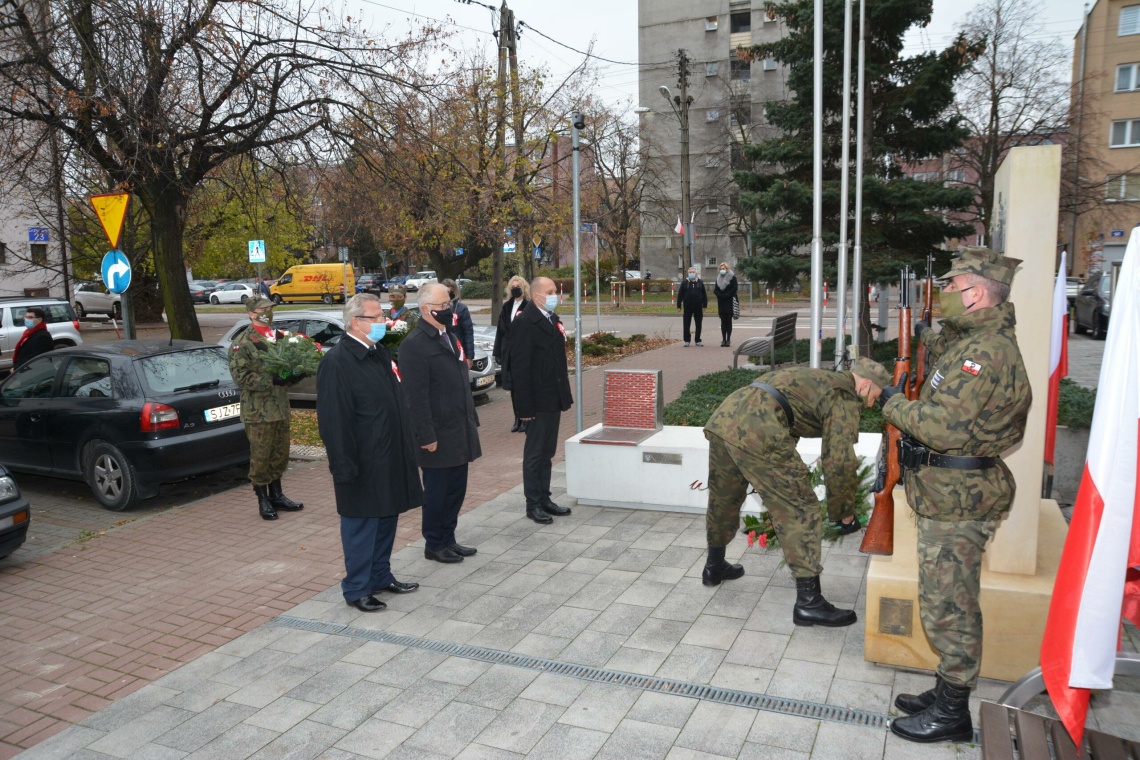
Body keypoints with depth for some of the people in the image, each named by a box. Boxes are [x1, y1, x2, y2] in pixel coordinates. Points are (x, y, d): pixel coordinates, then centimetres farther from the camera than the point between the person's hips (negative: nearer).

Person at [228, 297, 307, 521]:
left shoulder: (280, 338, 11)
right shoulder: (243, 343, -9)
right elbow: (241, 377, -16)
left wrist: (296, 376, -2)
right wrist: (271, 380, -24)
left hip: (281, 407, 7)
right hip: (258, 410, -7)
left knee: (280, 454, 14)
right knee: (260, 457, 2)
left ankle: (276, 495, 28)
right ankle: (263, 500, 15)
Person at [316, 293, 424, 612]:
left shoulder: (380, 354, 10)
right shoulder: (336, 361, -16)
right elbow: (333, 420, -19)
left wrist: (406, 448, 17)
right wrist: (344, 466, -19)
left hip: (390, 459, 8)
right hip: (363, 463, -8)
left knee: (386, 519, 17)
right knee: (361, 526, 4)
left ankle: (381, 576, 32)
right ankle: (356, 588, 18)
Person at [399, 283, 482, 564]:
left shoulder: (449, 337, 14)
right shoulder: (414, 344, -15)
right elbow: (416, 396, -18)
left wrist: (471, 421, 17)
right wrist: (427, 436, -19)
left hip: (460, 432, 8)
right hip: (438, 435, -8)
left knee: (456, 488, 15)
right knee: (437, 491, 6)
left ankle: (448, 539, 30)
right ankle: (434, 545, 21)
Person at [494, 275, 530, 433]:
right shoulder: (506, 307, 11)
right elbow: (500, 330, 13)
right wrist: (498, 352, 10)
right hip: (509, 352, 6)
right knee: (513, 386, 10)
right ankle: (517, 419, 21)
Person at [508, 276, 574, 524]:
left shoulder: (553, 319, 11)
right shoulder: (524, 322, -15)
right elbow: (519, 367, -18)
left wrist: (565, 392, 13)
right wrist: (525, 405, -20)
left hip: (554, 398, 8)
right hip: (538, 400, -8)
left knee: (547, 451, 16)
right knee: (535, 453, 3)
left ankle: (544, 499, 27)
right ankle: (533, 504, 14)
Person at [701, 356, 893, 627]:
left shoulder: (818, 378, 32)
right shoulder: (846, 398, 6)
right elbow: (839, 461, -1)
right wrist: (844, 512, 13)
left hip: (722, 416, 9)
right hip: (756, 431, -9)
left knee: (723, 499, 27)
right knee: (800, 510, 2)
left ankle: (714, 567, 46)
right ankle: (809, 603, 5)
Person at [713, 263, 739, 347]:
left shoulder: (732, 277, 0)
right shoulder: (718, 278, 13)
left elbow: (734, 289, -7)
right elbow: (715, 290, 10)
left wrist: (726, 295, -14)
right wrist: (720, 295, -8)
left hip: (729, 302, -4)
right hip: (721, 302, 4)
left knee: (728, 321, -3)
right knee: (723, 321, 3)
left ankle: (728, 339, 0)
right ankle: (724, 339, 4)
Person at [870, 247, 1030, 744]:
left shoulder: (985, 351, -22)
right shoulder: (974, 340, 12)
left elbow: (945, 428, -27)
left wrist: (893, 403, -14)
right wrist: (929, 339, 22)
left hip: (958, 499, -11)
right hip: (949, 493, 11)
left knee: (947, 607, 0)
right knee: (948, 601, 19)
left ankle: (952, 713, 15)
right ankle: (947, 692, 33)